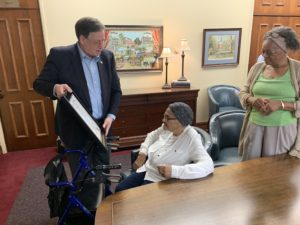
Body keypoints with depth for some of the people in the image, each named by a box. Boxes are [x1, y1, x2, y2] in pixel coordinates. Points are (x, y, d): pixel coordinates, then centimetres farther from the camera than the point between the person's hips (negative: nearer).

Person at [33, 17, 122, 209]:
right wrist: (55, 88, -27)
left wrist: (111, 115, -8)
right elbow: (39, 84, -4)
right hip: (76, 129, -4)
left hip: (102, 126, 4)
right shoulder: (59, 55, -11)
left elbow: (116, 90, 6)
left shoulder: (108, 56, 1)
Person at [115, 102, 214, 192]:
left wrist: (174, 171, -41)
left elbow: (208, 165, -33)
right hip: (145, 170, 6)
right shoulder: (166, 127, -4)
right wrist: (142, 153, 0)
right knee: (119, 190, 0)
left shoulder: (192, 139, -23)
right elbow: (152, 135, 16)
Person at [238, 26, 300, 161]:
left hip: (282, 130, -3)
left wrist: (281, 104, -22)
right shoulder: (257, 67, 5)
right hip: (254, 127, 3)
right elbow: (243, 93, 9)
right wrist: (252, 100, -12)